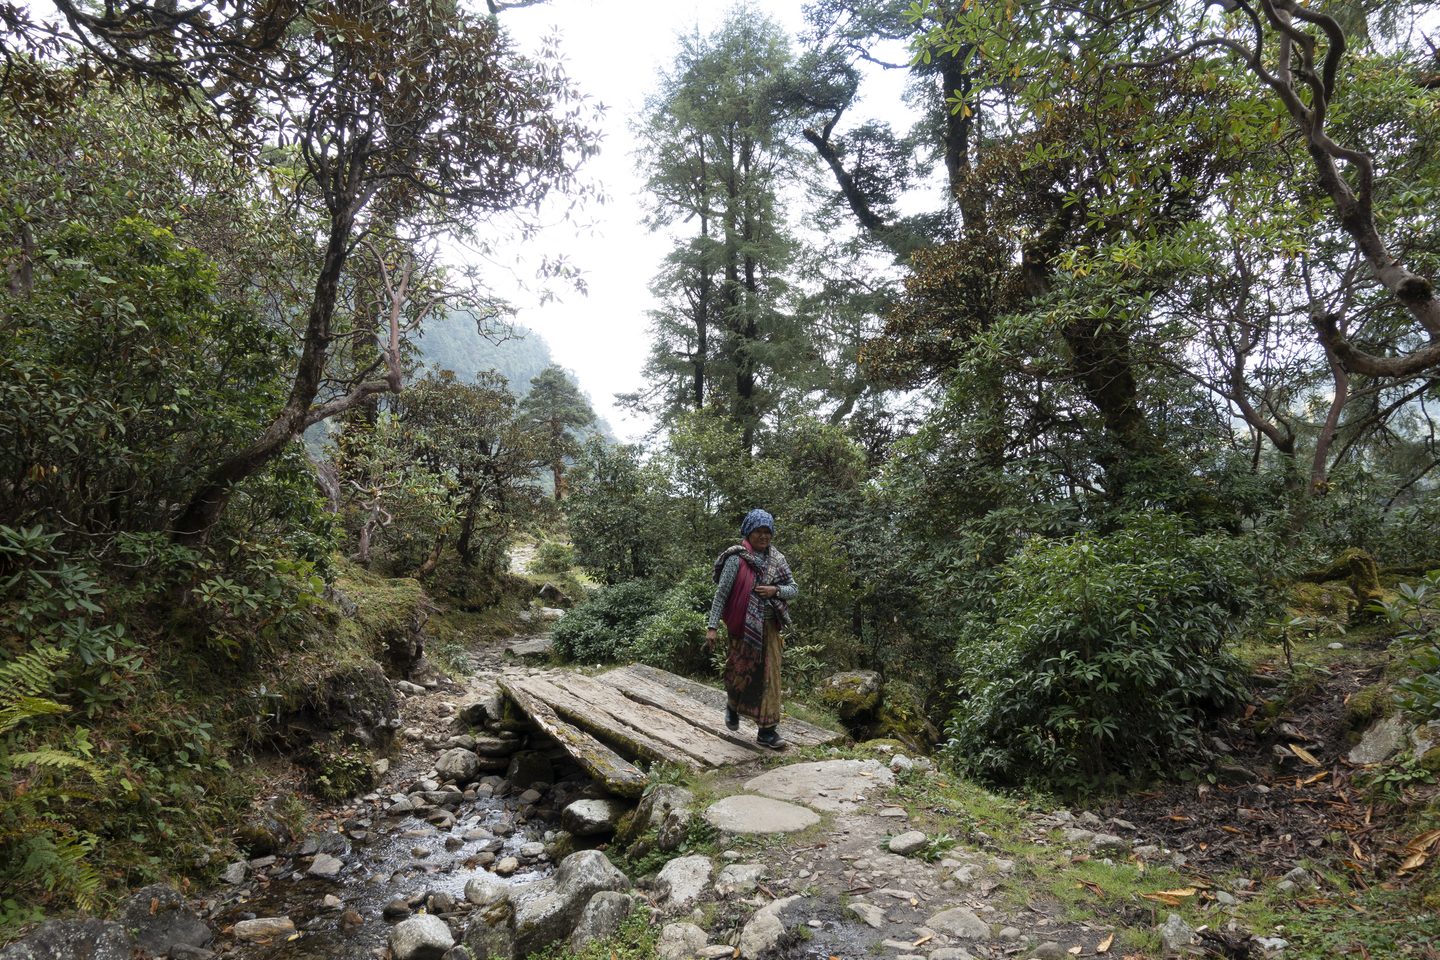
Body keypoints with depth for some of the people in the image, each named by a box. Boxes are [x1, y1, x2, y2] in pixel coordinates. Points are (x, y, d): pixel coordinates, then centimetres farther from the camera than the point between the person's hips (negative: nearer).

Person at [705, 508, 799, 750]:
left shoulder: (777, 559, 5)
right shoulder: (737, 559, -9)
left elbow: (794, 589, 9)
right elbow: (721, 593, -9)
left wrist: (775, 590, -12)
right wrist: (713, 626, -14)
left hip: (769, 627, 4)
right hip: (744, 626, -4)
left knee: (769, 676, 4)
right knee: (742, 672, 6)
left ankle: (767, 730, 12)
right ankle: (732, 705, 38)